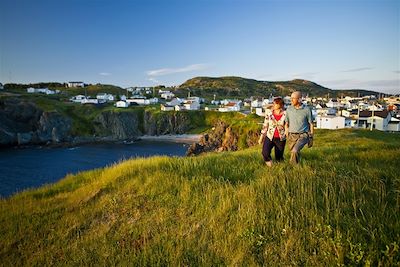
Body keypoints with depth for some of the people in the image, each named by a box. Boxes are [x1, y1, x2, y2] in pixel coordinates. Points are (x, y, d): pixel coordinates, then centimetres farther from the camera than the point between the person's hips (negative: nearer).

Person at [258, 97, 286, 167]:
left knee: (279, 158, 9)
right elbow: (265, 126, 5)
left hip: (281, 139, -1)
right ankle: (269, 161, 12)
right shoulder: (269, 113, -2)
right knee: (265, 153, -19)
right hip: (269, 137, 1)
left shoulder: (285, 115, -7)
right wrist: (261, 138, 6)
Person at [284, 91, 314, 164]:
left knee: (295, 151, -27)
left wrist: (311, 138, 2)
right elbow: (286, 123, 9)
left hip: (303, 135, -3)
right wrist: (286, 135, 5)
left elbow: (311, 124, 2)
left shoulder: (307, 109, -5)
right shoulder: (289, 109, 1)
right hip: (292, 136, 4)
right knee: (293, 153, 10)